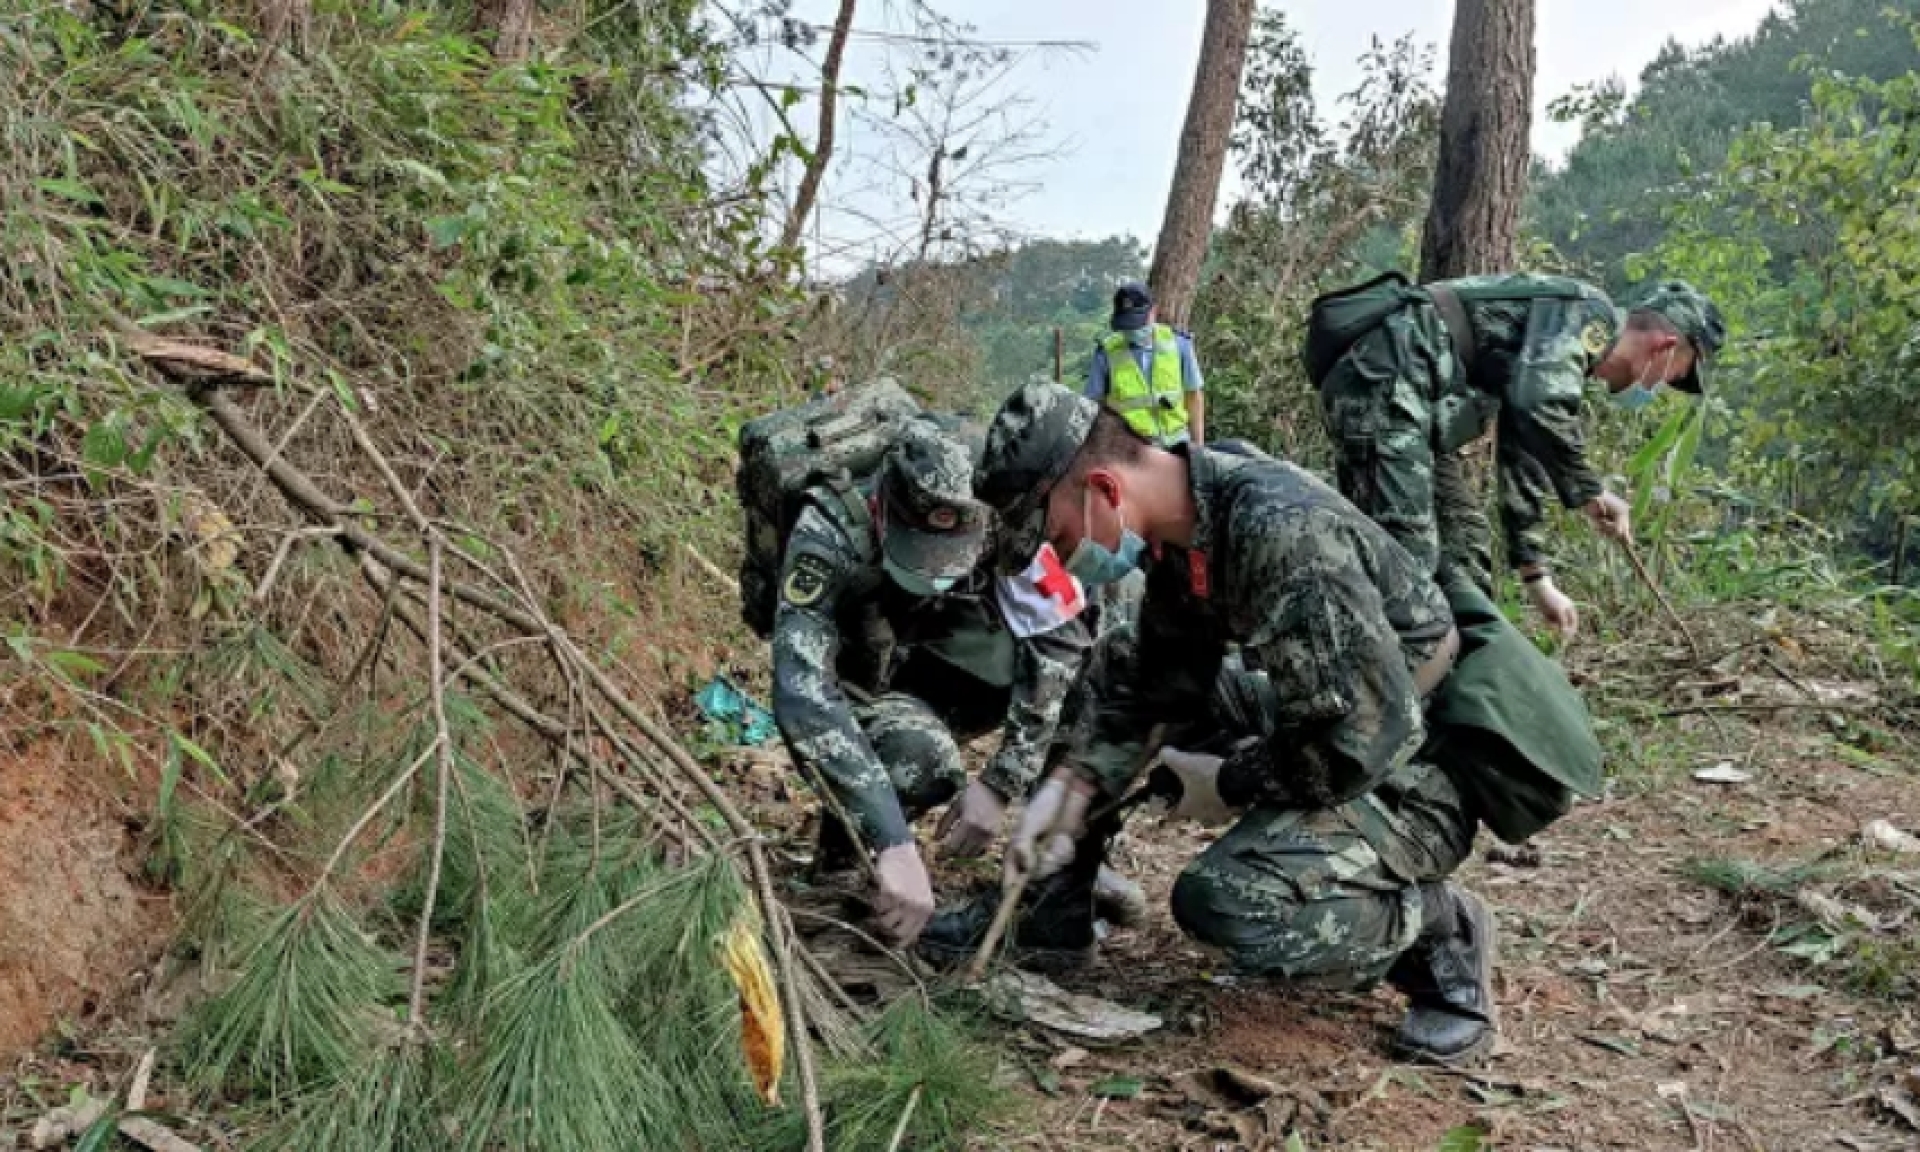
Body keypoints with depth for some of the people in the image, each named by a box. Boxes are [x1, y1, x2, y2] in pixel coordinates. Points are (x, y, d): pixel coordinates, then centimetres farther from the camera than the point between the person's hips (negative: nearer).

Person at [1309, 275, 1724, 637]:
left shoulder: (1570, 348, 25)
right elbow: (1540, 404, -24)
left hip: (1405, 399, 11)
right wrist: (1589, 492, -11)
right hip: (1382, 381, -11)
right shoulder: (1590, 312, -4)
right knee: (1408, 552, -17)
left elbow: (1522, 459, 30)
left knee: (1465, 541, 14)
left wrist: (1537, 578, 30)